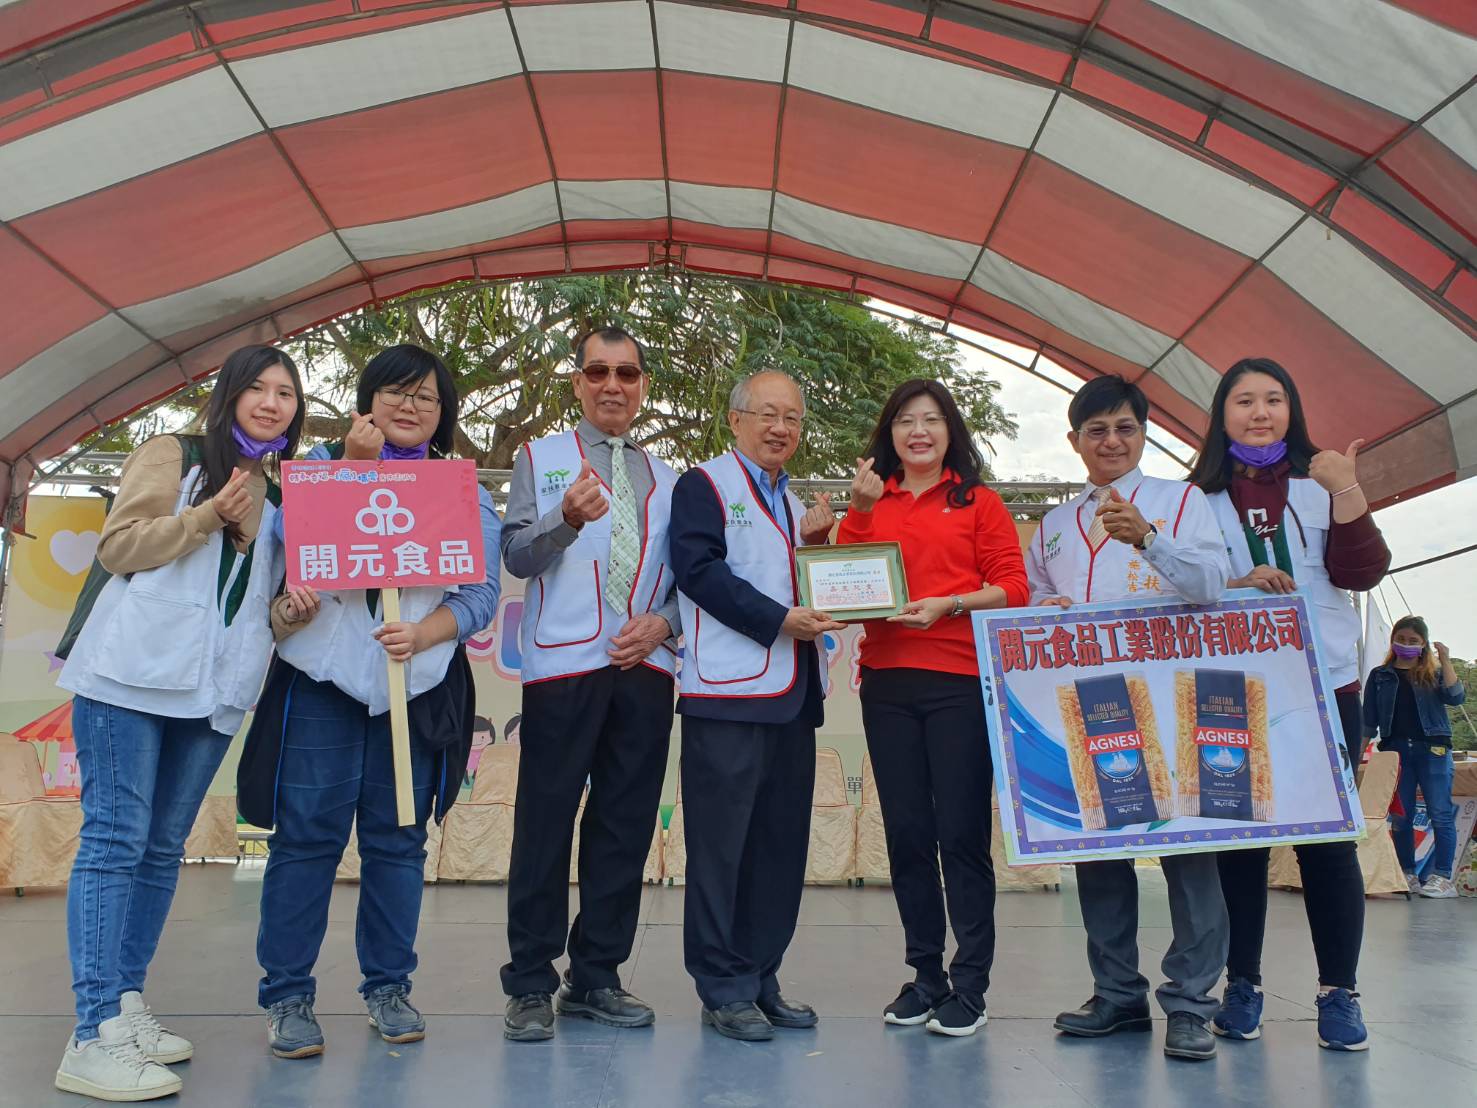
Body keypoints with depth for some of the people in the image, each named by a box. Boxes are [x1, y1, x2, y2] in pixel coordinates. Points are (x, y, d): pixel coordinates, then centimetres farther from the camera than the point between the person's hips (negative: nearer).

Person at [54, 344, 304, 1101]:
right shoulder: (173, 456, 2)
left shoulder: (287, 491, 16)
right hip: (131, 675, -5)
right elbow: (117, 547, -6)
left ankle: (126, 1008, 18)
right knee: (115, 839, -8)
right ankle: (94, 1037, -9)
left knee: (163, 847, 10)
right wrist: (210, 515, -14)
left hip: (213, 691, 5)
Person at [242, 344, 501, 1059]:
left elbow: (481, 594, 2)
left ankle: (388, 986, 19)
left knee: (397, 839, 6)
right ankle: (287, 994, 8)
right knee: (307, 834, -3)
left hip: (418, 685, 1)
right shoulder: (320, 465, 10)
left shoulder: (465, 492, 11)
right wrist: (355, 462, -9)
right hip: (323, 677, -1)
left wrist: (421, 634, -15)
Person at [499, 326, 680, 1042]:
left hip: (645, 668, 4)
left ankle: (596, 976, 17)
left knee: (626, 826, 6)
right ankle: (530, 985, 7)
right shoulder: (540, 459, 7)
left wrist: (663, 622, -3)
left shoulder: (666, 479, 17)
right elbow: (516, 556, -5)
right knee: (545, 822, -2)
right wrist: (568, 518, -23)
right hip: (563, 665, -3)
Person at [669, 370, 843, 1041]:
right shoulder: (703, 485, 0)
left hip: (792, 696, 8)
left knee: (781, 843, 9)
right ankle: (724, 990, 6)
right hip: (728, 692, -8)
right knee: (722, 845, -3)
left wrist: (815, 542, 6)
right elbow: (700, 570, -13)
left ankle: (761, 979, 18)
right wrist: (781, 620, -16)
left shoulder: (794, 502, 23)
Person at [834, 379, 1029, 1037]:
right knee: (906, 832, 6)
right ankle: (926, 974, 17)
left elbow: (1013, 588, 0)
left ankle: (970, 983, 4)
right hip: (887, 680, 3)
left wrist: (949, 603, -14)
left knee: (962, 830, -5)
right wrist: (860, 510, -3)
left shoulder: (979, 504, 8)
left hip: (960, 680, -3)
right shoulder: (871, 505, 17)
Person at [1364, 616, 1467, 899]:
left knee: (1441, 815, -4)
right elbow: (1369, 720, 11)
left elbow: (1455, 697, -11)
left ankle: (1442, 878, -2)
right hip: (1396, 750, 2)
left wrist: (1445, 661, -13)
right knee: (1401, 817, 4)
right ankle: (1407, 876, 12)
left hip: (1432, 749, -2)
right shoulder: (1380, 676, 11)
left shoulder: (1435, 673, 8)